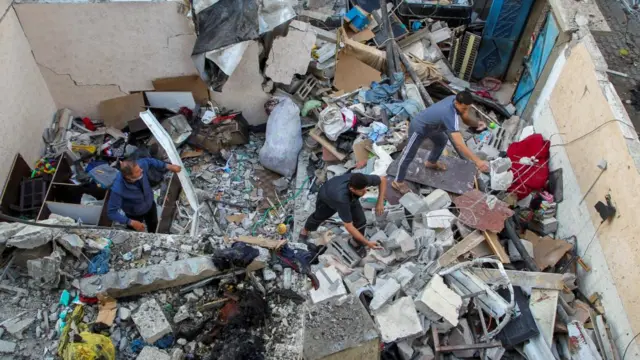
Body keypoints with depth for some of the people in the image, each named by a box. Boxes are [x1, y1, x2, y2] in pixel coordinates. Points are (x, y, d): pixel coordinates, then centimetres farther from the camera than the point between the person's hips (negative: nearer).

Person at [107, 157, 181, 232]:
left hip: (150, 205, 5)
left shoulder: (141, 164, -34)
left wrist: (168, 166, -15)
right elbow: (111, 212, -34)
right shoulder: (118, 189, -44)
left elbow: (149, 161, -9)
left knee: (153, 224, 33)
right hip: (134, 214, -5)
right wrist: (131, 222, -39)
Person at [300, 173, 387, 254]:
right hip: (326, 198, -3)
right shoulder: (342, 199, -52)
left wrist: (380, 203, -24)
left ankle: (356, 243, 22)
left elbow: (383, 179, -19)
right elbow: (349, 226, -43)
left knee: (361, 221, -9)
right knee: (319, 216, 24)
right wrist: (367, 243, -40)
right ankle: (306, 229, 58)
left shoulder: (363, 180, -41)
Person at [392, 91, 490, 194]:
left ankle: (431, 162, 55)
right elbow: (459, 144, -46)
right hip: (419, 128, -9)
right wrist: (477, 161, -50)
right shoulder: (450, 115, -42)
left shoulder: (455, 99, -17)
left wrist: (477, 123, -24)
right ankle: (398, 182, 26)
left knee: (442, 141, 29)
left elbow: (466, 120, -2)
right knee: (408, 156, 7)